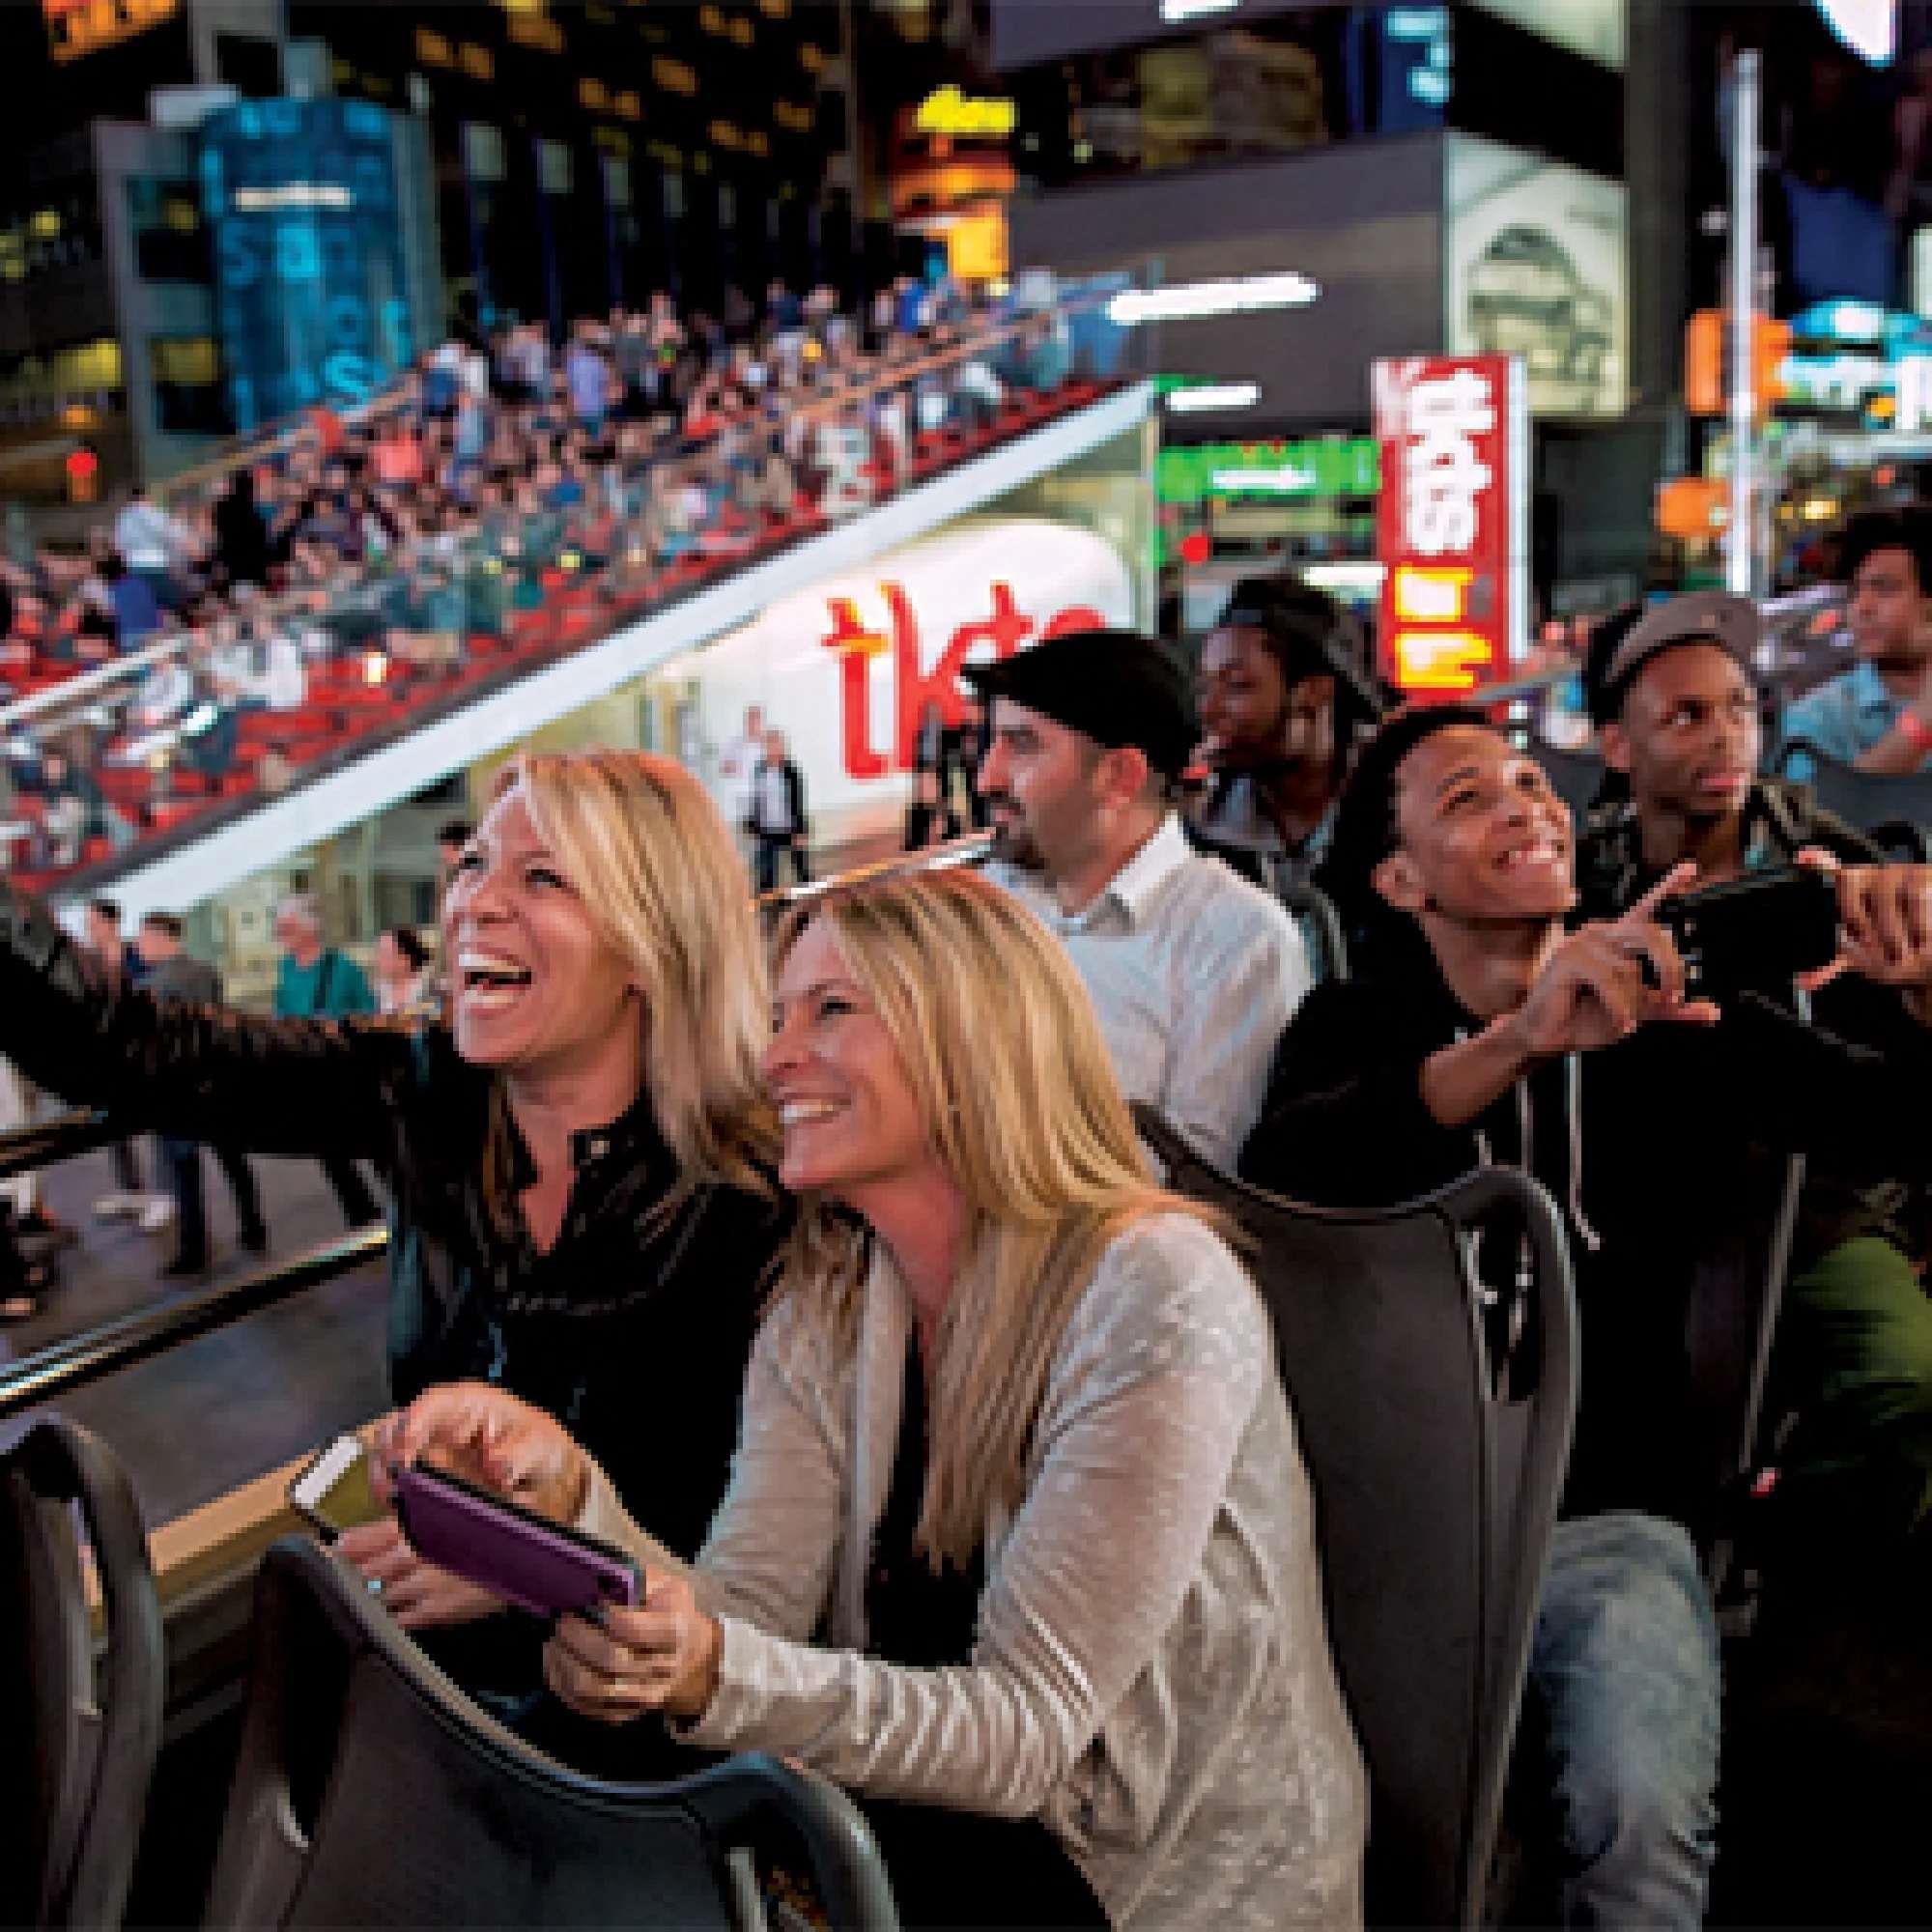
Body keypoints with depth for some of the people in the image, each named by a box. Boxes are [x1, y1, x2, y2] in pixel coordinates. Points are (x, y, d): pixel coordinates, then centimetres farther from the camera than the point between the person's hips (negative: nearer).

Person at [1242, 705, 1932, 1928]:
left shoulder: (1681, 1019, 10)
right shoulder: (1357, 1027, 5)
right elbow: (1278, 1176, -18)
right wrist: (1519, 1043, -32)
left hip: (1608, 1515, 1)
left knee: (1644, 1816, -27)